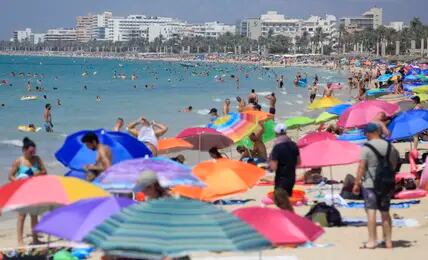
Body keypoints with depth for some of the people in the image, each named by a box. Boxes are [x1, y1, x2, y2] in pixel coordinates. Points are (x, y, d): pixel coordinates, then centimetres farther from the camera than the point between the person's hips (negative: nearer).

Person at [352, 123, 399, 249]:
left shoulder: (366, 148, -10)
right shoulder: (389, 146, 6)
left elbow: (361, 167, -13)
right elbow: (394, 166, 12)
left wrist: (357, 183, -6)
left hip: (370, 184, -5)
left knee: (371, 211, -4)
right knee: (385, 212, 11)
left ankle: (372, 240, -8)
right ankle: (388, 241, 14)